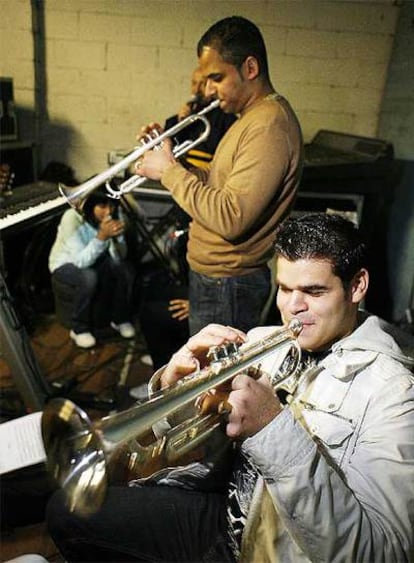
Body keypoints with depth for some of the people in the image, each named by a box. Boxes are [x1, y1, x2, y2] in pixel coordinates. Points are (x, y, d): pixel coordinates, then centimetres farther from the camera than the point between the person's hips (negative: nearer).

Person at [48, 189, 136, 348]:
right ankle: (79, 329, -11)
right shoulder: (72, 218, -30)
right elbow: (81, 261, -33)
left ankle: (120, 318, 1)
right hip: (66, 263, -4)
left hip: (95, 259, 4)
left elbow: (119, 257, -19)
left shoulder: (114, 213, -18)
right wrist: (102, 236, -46)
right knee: (89, 277, -35)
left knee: (126, 269, -22)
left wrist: (116, 237, -39)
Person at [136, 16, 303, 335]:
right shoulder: (253, 117, 11)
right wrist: (170, 163, 0)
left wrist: (170, 171, -20)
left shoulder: (270, 126, -23)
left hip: (227, 286, -10)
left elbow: (230, 219, -29)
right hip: (213, 276, 10)